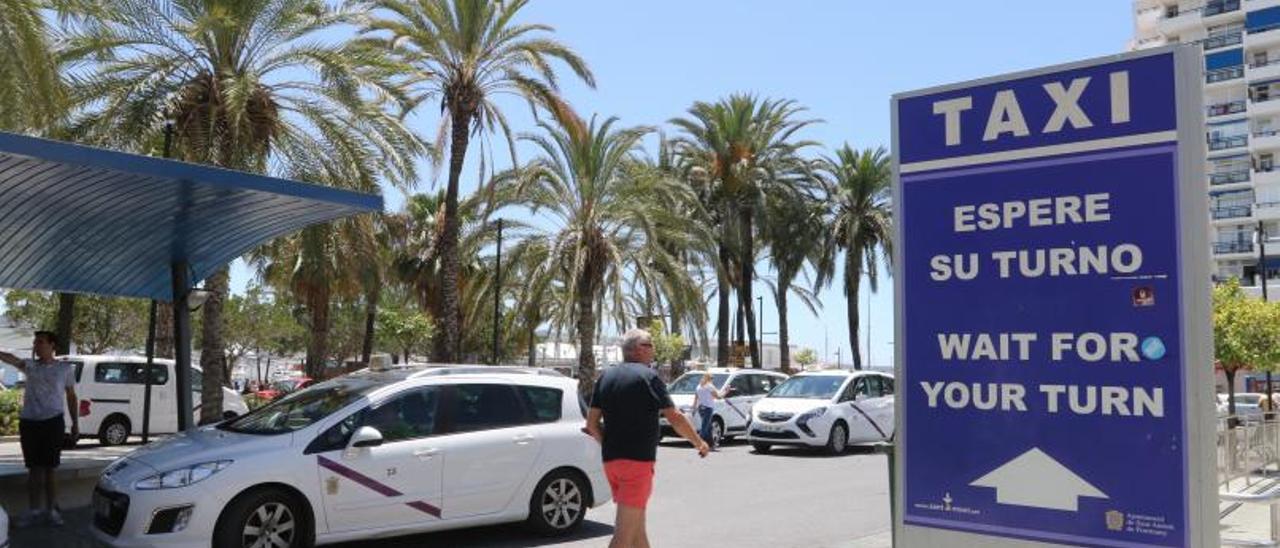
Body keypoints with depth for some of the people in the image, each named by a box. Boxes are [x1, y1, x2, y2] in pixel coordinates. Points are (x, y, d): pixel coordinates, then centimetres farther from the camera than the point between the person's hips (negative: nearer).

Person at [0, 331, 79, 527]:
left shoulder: (65, 368, 3)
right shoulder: (29, 365, 6)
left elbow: (71, 397, 9)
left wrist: (75, 423, 8)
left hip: (53, 422, -2)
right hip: (29, 422, 2)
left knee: (49, 468, 4)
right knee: (34, 468, 8)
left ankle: (51, 509, 14)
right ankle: (34, 509, 16)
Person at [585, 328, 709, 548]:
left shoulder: (606, 377, 11)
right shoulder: (648, 376, -8)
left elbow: (592, 423, 9)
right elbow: (675, 418, -8)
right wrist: (700, 443, 5)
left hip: (611, 460, 7)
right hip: (638, 460, -7)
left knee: (637, 525, 19)